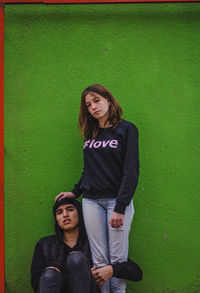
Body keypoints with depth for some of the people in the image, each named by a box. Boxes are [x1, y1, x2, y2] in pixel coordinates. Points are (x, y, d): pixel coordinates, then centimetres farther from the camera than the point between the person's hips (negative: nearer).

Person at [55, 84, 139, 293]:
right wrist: (76, 192, 12)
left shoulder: (126, 129, -2)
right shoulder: (91, 134, 15)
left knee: (118, 259, -3)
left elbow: (131, 171, -8)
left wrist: (120, 208, -14)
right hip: (91, 201, 4)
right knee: (99, 260, 2)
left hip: (117, 200, -4)